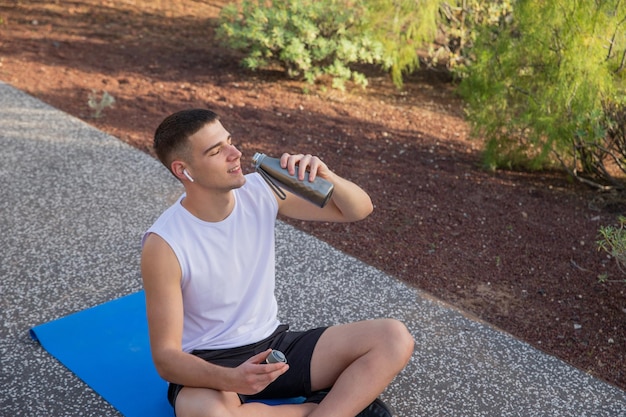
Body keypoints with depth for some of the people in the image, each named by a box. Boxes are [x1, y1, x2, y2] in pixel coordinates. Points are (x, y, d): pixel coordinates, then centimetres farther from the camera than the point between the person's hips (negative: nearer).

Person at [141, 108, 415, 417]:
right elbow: (166, 357, -18)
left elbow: (359, 209, 1)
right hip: (209, 367, -3)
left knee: (394, 338, -13)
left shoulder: (261, 190, -7)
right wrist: (231, 379, -37)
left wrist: (324, 177, -22)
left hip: (274, 346, 4)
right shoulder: (163, 244, -19)